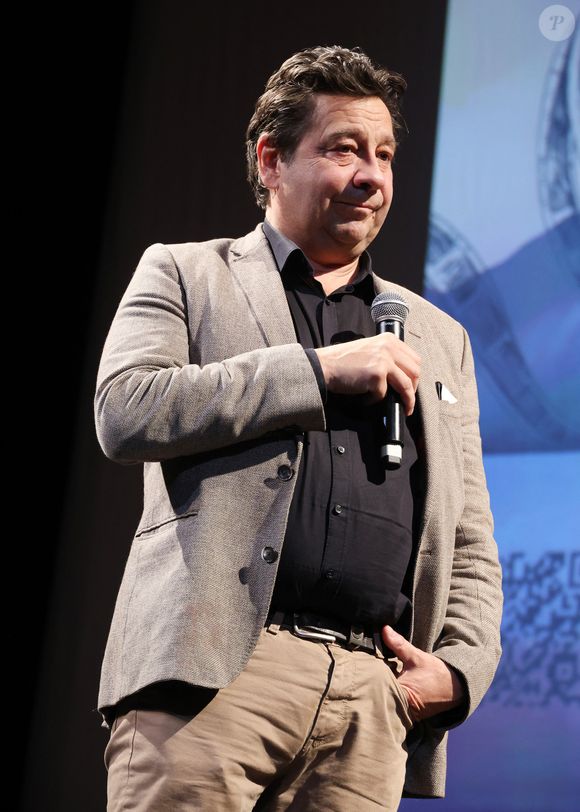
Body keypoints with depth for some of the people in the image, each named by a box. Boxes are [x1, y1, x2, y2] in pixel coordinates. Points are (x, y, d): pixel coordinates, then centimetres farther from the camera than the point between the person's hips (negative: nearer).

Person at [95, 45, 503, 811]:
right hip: (214, 667, -3)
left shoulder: (438, 338, 23)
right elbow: (123, 410, -6)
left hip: (375, 692, 4)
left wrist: (460, 667, 3)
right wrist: (318, 370, -6)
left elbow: (471, 546, 21)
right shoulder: (184, 274, 13)